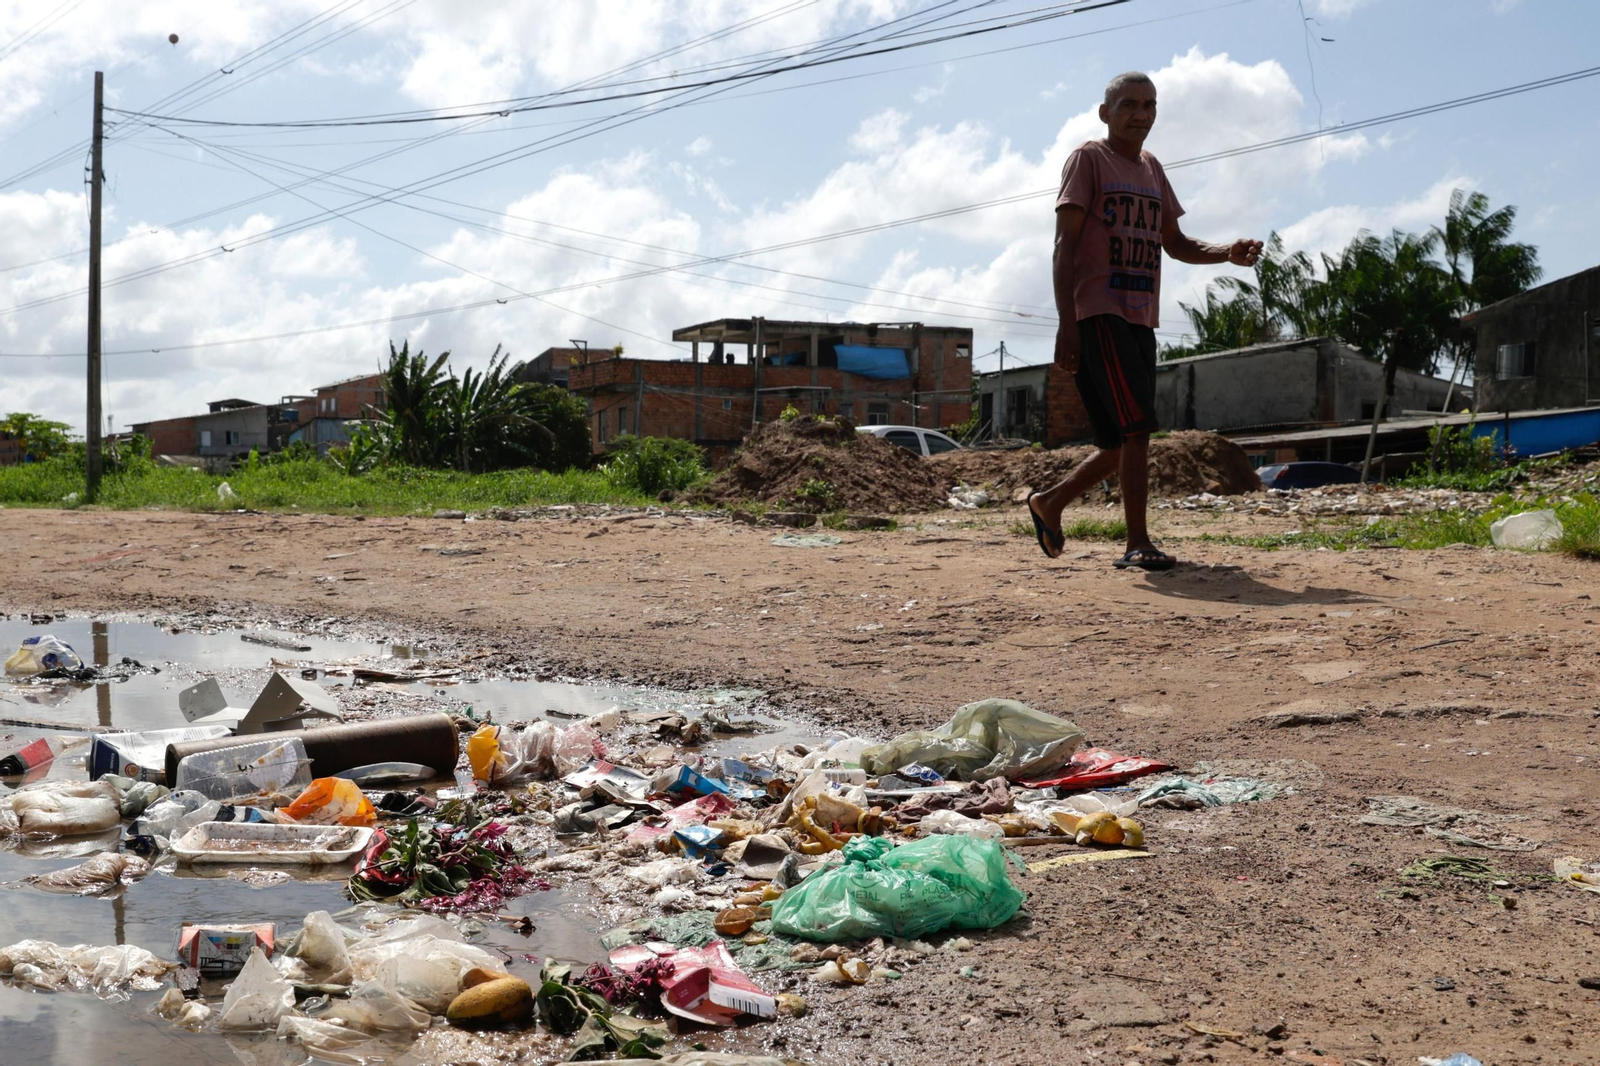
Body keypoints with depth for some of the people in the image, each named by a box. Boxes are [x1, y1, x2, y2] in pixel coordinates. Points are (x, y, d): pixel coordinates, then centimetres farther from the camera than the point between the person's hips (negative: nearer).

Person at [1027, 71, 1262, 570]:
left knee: (1124, 442, 8)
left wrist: (1228, 253, 3)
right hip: (1099, 314, -8)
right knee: (1135, 427, -17)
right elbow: (1064, 245, -8)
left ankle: (1049, 503, 27)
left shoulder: (1151, 169, 21)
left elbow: (1176, 244, 24)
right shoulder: (1088, 159, -1)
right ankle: (1137, 543, -14)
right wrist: (1066, 323, -17)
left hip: (1141, 320, 8)